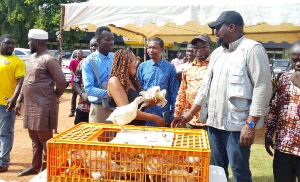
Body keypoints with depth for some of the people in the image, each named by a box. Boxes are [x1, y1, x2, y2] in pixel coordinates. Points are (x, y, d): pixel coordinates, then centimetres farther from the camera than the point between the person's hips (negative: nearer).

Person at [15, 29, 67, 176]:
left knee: (45, 140, 3)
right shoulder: (32, 57, 13)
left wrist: (52, 97, -2)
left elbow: (62, 82, -18)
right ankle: (36, 166, 32)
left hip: (43, 107, -9)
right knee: (34, 138, 19)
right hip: (30, 105, 9)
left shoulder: (48, 59, -15)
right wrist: (19, 100, 16)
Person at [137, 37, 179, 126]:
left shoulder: (170, 68, -2)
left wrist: (172, 112, -2)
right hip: (144, 111, 1)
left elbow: (173, 91, 1)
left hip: (163, 113, -1)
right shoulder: (142, 66, 3)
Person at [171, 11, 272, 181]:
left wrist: (251, 124, -19)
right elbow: (206, 85, 19)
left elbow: (262, 88, -14)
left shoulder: (253, 49, -7)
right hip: (214, 122, 7)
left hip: (237, 124, -7)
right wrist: (190, 114, 16)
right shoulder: (217, 53, 16)